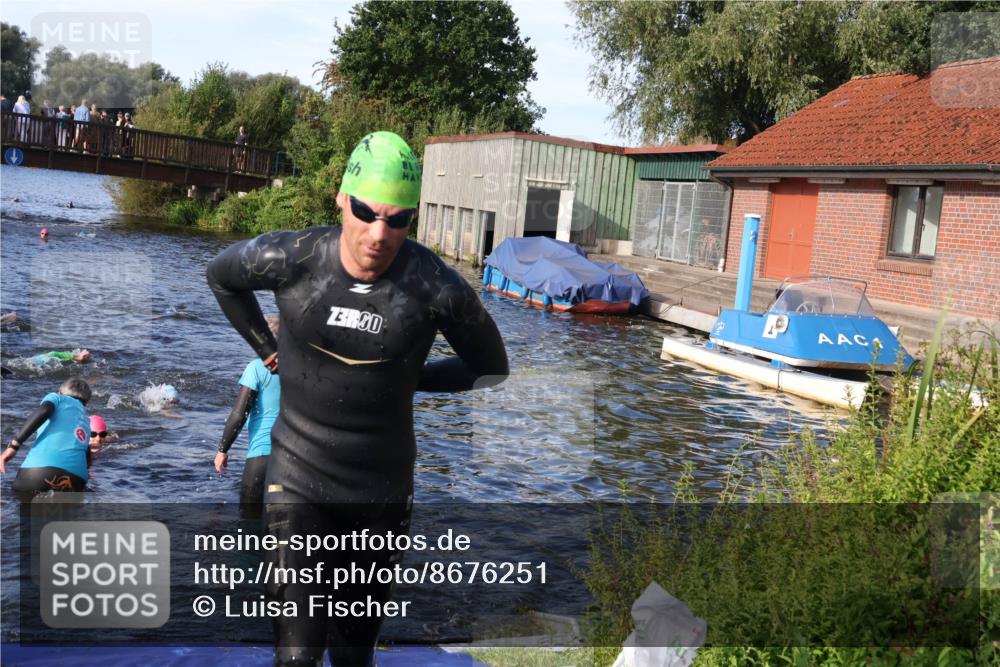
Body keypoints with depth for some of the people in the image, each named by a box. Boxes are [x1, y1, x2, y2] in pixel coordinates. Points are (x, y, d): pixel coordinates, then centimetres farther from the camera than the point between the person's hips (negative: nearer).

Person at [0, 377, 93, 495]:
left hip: (43, 466, -4)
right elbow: (87, 461, 30)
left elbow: (44, 410, -3)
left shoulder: (55, 397, 21)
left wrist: (13, 445, -5)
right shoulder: (85, 420, 33)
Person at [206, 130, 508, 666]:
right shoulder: (291, 259, -14)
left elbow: (490, 368, 1)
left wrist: (406, 377, 0)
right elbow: (221, 274, 10)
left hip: (382, 490, 1)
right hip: (298, 481, 0)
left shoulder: (437, 288, -17)